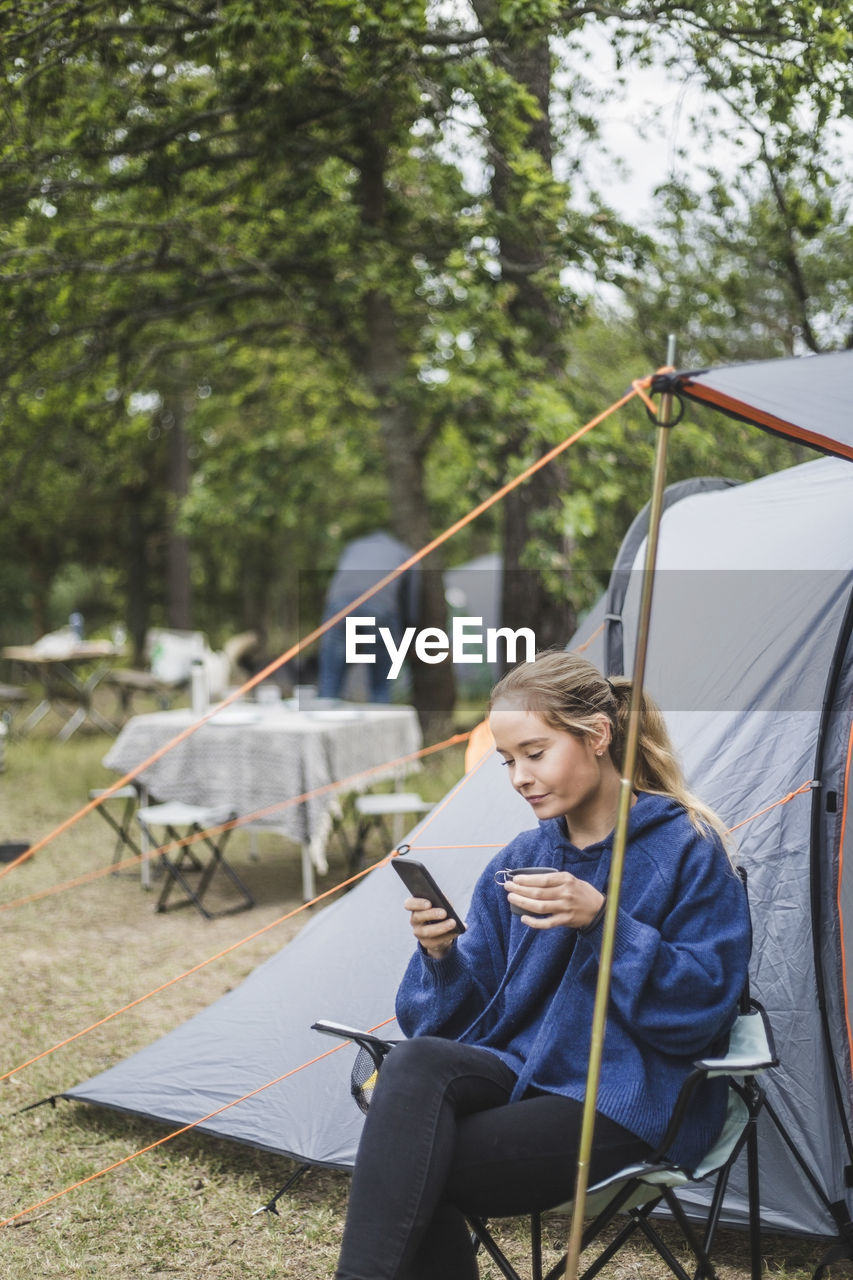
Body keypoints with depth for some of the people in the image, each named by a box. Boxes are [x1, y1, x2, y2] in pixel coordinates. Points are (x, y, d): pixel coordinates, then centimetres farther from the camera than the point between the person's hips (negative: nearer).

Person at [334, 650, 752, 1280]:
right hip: (521, 1072, 6)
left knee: (407, 1168, -27)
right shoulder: (518, 861, 12)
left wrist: (600, 921, -22)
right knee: (416, 1063, -30)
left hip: (629, 1102, -5)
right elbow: (470, 1010, 11)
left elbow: (704, 1003, -12)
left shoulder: (687, 849, -4)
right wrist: (443, 954, -12)